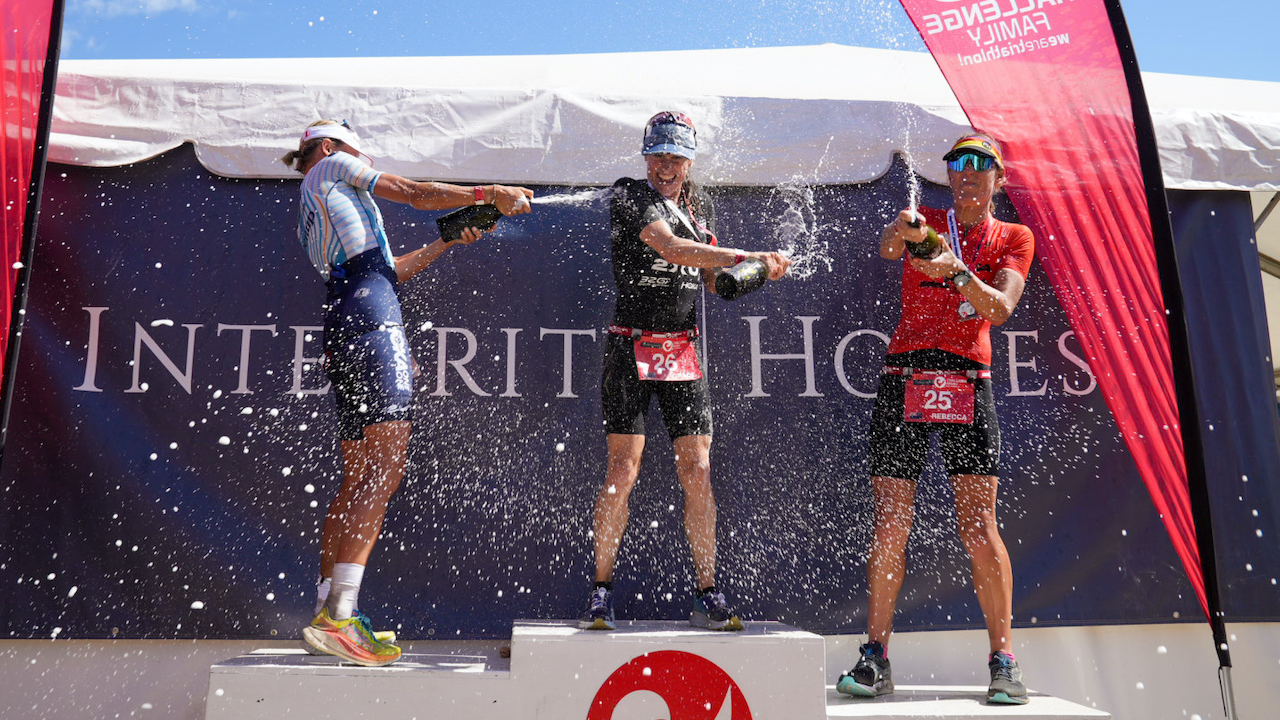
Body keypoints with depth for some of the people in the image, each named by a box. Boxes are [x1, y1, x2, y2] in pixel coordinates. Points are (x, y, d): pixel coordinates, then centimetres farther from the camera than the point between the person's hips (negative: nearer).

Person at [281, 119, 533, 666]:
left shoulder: (310, 217, 33)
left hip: (340, 329, 9)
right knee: (386, 468, -17)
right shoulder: (332, 166, 12)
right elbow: (420, 194, 7)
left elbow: (387, 270, 30)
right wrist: (495, 194, 13)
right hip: (370, 315, -9)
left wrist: (449, 242, 32)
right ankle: (338, 614, -23)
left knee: (357, 481, 7)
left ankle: (328, 611, 7)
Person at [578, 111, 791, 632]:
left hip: (684, 350, 5)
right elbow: (673, 249, -21)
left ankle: (707, 598, 9)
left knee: (697, 474, 1)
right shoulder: (629, 197, -5)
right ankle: (601, 593, 9)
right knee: (622, 472, -5)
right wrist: (748, 257, -24)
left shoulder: (701, 205, 15)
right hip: (632, 347, -4)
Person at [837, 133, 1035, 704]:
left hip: (968, 384, 0)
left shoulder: (1013, 239, 11)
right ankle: (876, 658, 7)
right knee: (889, 524, -2)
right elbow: (886, 247, -10)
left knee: (980, 528, -7)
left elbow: (1000, 309, -5)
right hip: (903, 380, 1)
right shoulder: (925, 223, 13)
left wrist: (957, 272, -22)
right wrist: (902, 232, -33)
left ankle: (1003, 662, 5)